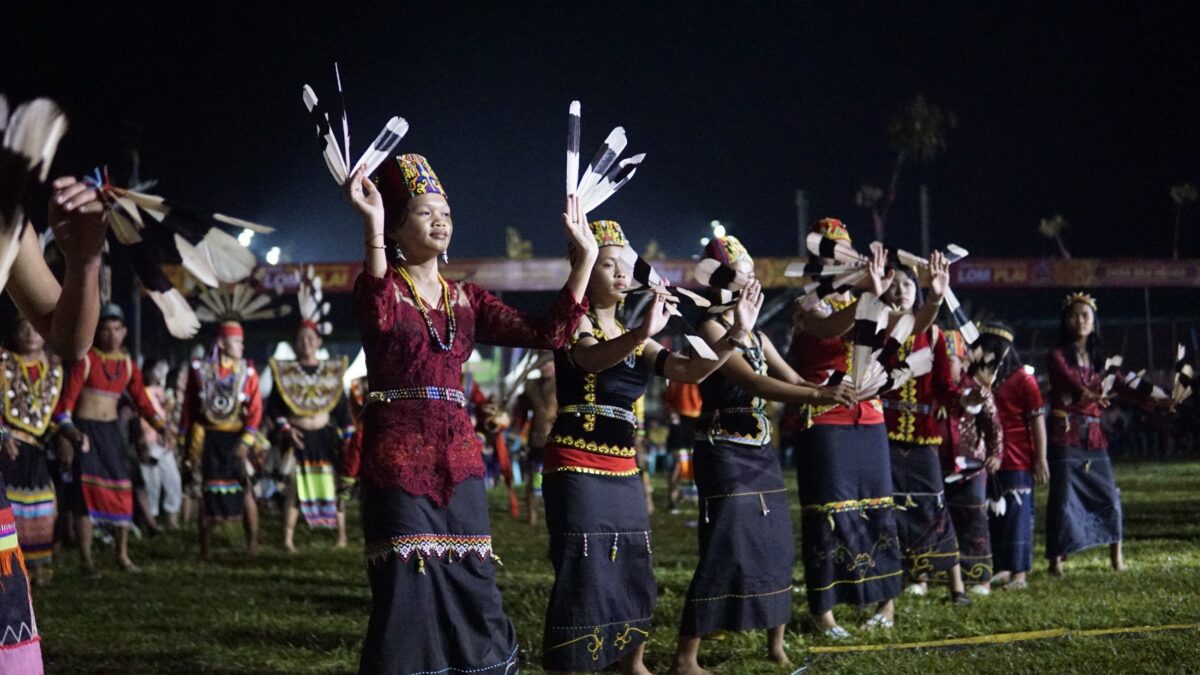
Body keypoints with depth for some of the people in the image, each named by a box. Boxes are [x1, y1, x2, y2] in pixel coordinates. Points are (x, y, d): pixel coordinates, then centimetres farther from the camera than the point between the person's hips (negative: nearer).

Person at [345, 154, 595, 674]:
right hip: (398, 458, -5)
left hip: (458, 457, 5)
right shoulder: (382, 287, -1)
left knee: (473, 591, 6)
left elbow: (549, 334, 5)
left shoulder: (467, 300, 14)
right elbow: (380, 316, -28)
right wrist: (372, 228, -38)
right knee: (407, 593, -7)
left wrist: (585, 257, 0)